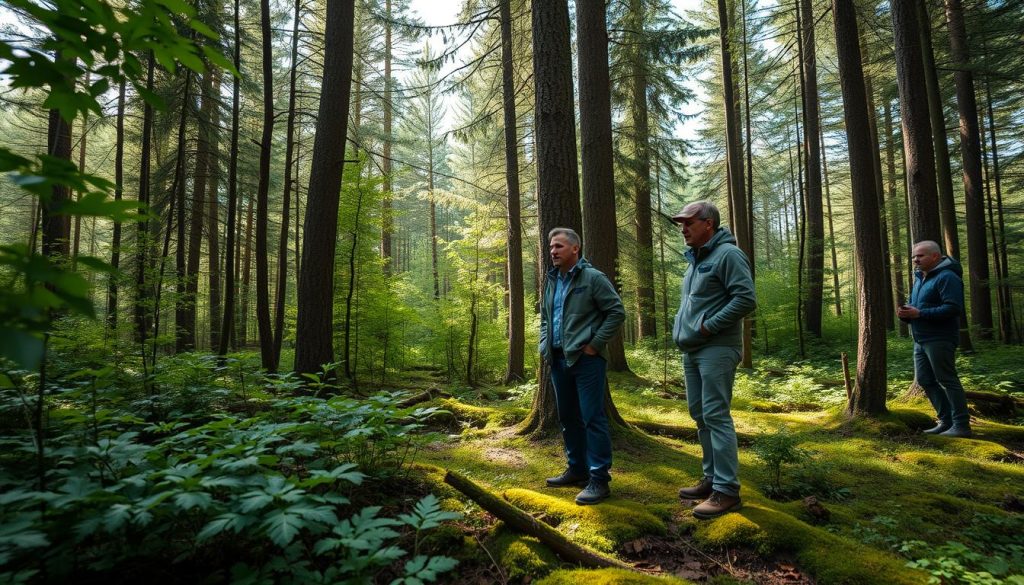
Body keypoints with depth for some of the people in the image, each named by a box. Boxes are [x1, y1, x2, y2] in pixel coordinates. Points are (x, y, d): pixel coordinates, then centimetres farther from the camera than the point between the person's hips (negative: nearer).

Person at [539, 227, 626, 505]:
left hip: (586, 359, -8)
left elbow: (617, 312, -10)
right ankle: (577, 469, 30)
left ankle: (599, 479, 5)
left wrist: (595, 344, -13)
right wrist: (544, 344, 12)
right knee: (567, 417, 16)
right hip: (558, 359, 8)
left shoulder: (593, 278, -8)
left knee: (592, 418, -4)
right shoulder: (551, 281, 14)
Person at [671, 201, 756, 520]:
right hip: (692, 350, 9)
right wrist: (682, 328, 12)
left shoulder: (727, 254, -11)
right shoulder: (695, 259, 18)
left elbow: (746, 299, -19)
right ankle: (712, 478, 25)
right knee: (700, 415, 13)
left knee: (716, 416, -7)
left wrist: (709, 327, -18)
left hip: (716, 350, -9)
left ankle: (727, 490, 1)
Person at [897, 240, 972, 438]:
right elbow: (915, 306, 26)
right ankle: (946, 421, 21)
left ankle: (961, 425, 4)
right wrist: (906, 313, 3)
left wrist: (919, 313, -24)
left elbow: (953, 308, -23)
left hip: (939, 340, -9)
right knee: (925, 380, 12)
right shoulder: (920, 278, 17)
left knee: (947, 380, -5)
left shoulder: (946, 277, -12)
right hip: (921, 340, 10)